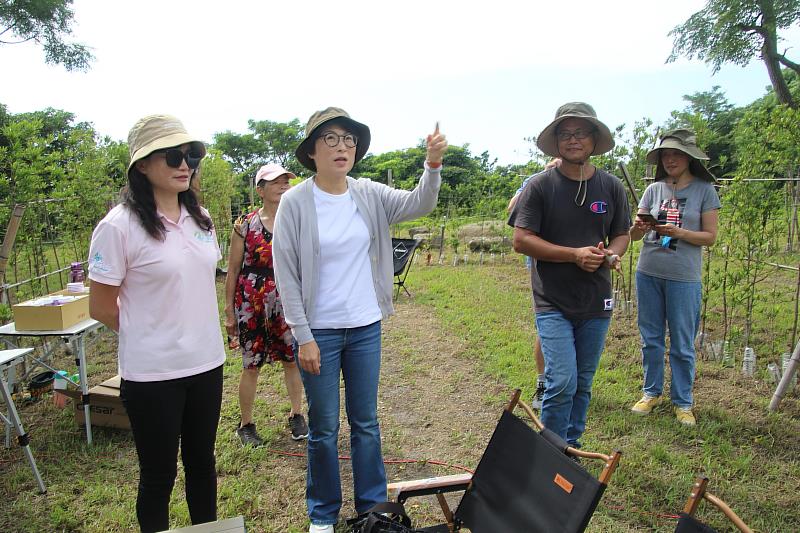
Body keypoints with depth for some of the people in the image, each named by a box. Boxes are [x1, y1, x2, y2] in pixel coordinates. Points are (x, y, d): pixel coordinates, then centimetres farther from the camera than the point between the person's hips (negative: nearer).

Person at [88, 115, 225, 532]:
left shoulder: (200, 218, 4)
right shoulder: (118, 227, -14)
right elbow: (101, 309, -7)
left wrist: (189, 329, 12)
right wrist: (151, 333, 4)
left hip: (206, 363, 6)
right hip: (153, 372, -5)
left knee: (202, 462, 20)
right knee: (158, 474, 12)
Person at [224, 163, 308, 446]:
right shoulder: (245, 225, -4)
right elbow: (232, 270, 1)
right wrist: (229, 311, -1)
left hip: (289, 303, 2)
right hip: (251, 305, -2)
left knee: (293, 359, 10)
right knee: (252, 365, 7)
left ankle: (296, 415, 30)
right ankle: (246, 424, 25)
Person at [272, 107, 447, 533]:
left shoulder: (369, 195, 0)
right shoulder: (295, 202, -10)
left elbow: (419, 204, -11)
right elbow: (286, 275, -10)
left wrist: (433, 164, -30)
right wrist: (303, 337, -11)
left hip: (366, 327, 3)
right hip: (319, 331, -3)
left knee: (366, 421, 16)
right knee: (325, 429, 10)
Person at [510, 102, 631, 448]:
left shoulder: (611, 187, 6)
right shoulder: (540, 186, -6)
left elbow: (622, 235, 14)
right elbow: (521, 240, -11)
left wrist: (612, 254, -10)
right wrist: (574, 254, -19)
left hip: (596, 302, 4)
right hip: (553, 303, -4)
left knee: (583, 384, 14)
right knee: (562, 382, -12)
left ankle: (571, 448, 34)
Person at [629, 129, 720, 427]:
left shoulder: (704, 190, -1)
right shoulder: (654, 189, 6)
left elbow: (710, 237, -3)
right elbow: (633, 234, 2)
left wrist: (678, 232, -19)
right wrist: (639, 227, -20)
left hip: (683, 277, -3)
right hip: (648, 273, 3)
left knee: (682, 344, 5)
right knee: (651, 338, 12)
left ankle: (682, 402, 20)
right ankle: (652, 392, 28)